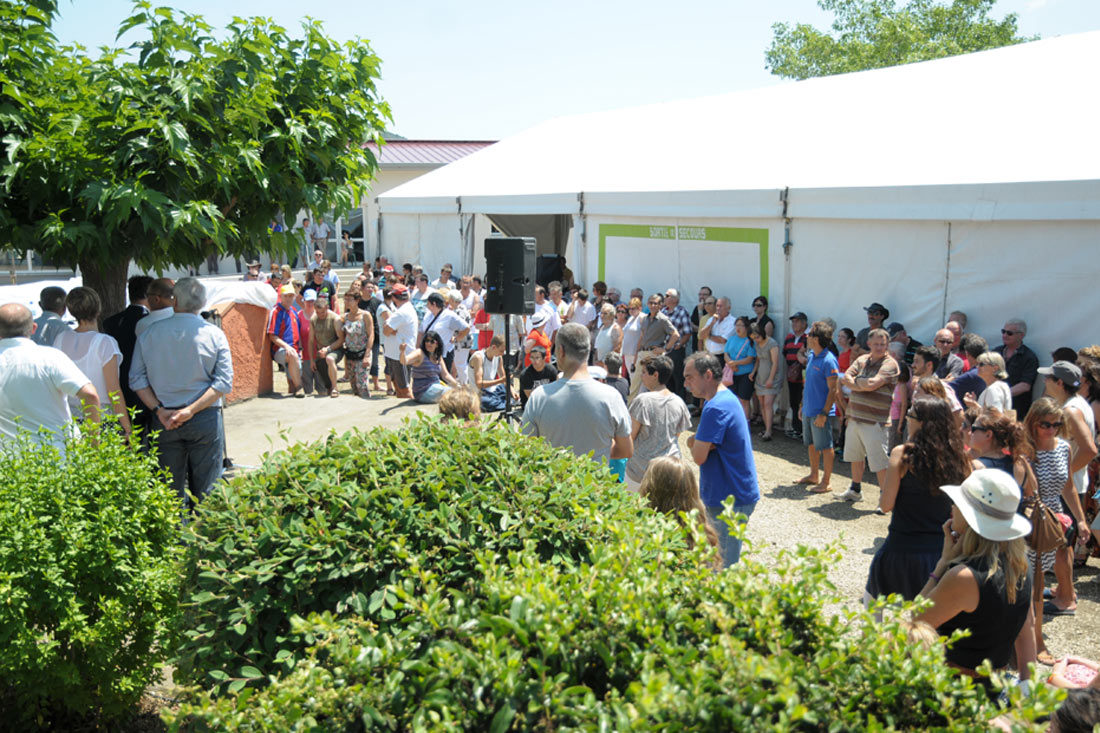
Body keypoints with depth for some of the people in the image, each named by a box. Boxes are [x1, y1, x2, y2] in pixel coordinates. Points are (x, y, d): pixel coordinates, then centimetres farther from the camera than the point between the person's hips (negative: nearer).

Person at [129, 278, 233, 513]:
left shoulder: (149, 333, 1)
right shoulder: (214, 334, -3)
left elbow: (137, 379, 0)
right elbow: (224, 381, -10)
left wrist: (159, 410, -3)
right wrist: (191, 410, -12)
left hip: (163, 421, 2)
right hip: (205, 419, -2)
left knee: (171, 490, 10)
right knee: (205, 490, 4)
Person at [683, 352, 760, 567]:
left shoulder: (715, 408, -22)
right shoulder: (728, 398, 11)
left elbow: (699, 457, -22)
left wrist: (694, 444, -2)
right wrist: (695, 441, -5)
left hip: (728, 500, -10)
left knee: (722, 568, -2)